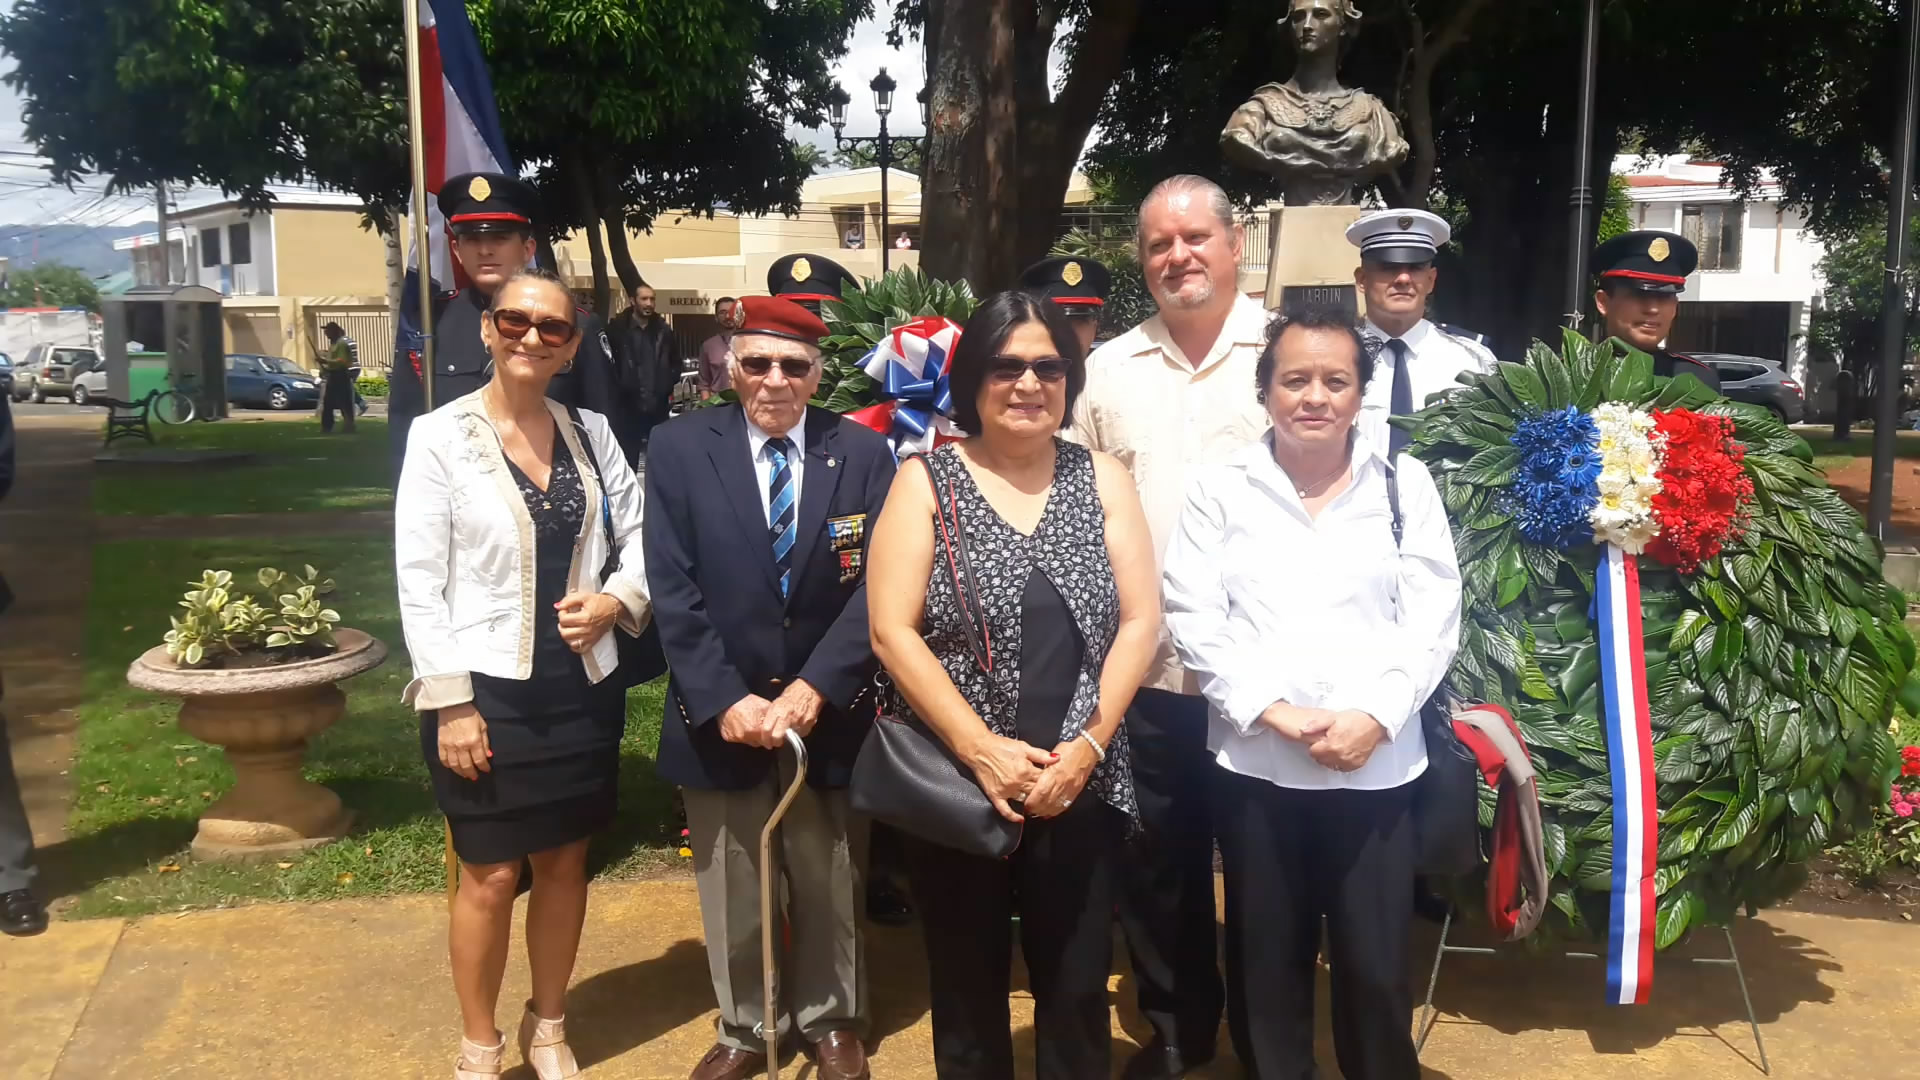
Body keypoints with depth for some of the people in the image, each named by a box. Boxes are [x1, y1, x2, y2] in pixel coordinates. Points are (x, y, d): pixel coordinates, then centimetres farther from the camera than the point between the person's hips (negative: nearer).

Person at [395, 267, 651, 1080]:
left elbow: (639, 536, 12)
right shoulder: (440, 435, -7)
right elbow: (418, 580, -9)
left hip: (582, 686, 4)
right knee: (490, 876, 5)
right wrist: (451, 701, -13)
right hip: (486, 688, -4)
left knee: (565, 863, 14)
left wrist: (617, 599, -9)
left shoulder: (591, 433, 4)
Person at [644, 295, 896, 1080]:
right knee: (730, 890, 14)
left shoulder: (864, 454, -3)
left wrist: (814, 689, -18)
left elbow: (874, 587, -8)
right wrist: (723, 699, -16)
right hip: (717, 713, 0)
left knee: (830, 883, 16)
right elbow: (672, 589, -8)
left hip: (828, 711, 0)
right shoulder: (679, 448, -4)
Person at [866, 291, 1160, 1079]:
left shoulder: (1102, 480, 6)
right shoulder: (925, 480, -1)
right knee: (966, 989, 12)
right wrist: (981, 750, -16)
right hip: (956, 786, -1)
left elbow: (1141, 621, 1)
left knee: (1076, 987, 12)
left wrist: (1086, 746, -11)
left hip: (1083, 787, 2)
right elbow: (891, 632, -9)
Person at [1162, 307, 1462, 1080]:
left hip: (1377, 762, 0)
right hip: (1253, 761, 0)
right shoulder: (1222, 488, 4)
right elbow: (1195, 618, -3)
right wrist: (1272, 709, -13)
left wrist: (1376, 717, -12)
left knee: (1375, 964, 7)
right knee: (1265, 957, 11)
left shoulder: (1405, 483, 7)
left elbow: (1432, 619, 1)